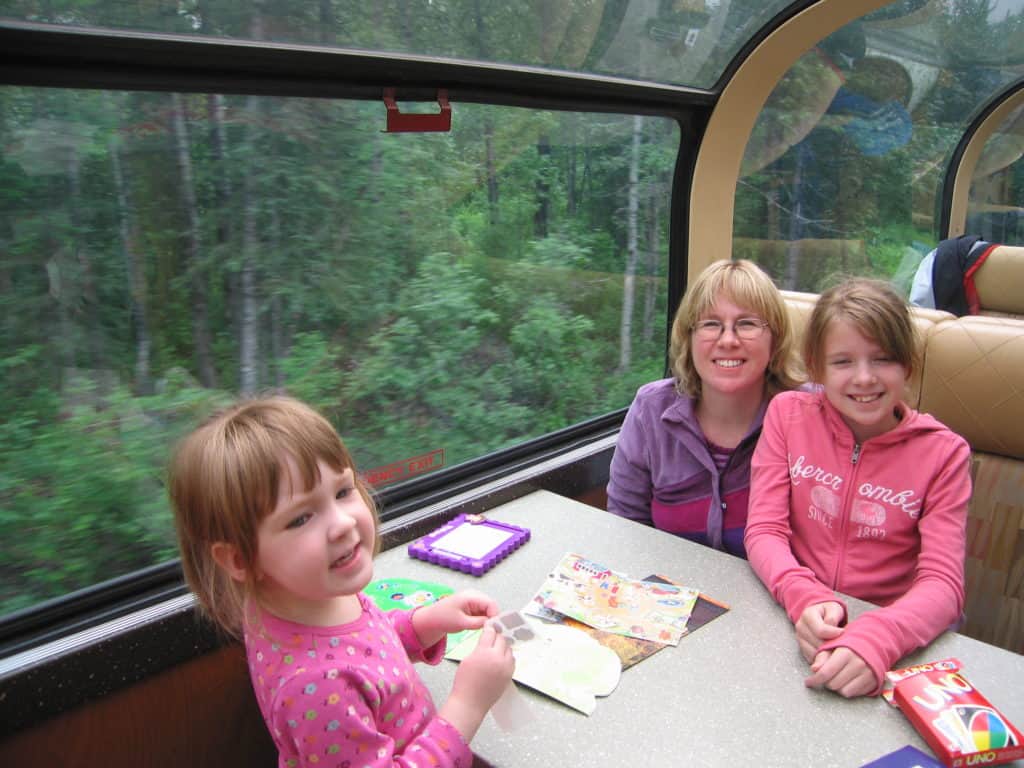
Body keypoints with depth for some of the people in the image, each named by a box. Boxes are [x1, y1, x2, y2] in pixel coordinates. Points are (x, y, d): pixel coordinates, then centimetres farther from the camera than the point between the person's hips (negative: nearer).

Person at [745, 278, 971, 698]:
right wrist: (806, 599, -24)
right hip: (792, 623, 0)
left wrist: (875, 639, -30)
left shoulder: (943, 453, -3)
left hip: (890, 639, 1)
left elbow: (943, 583, -11)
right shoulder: (788, 414, -1)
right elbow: (764, 530, -5)